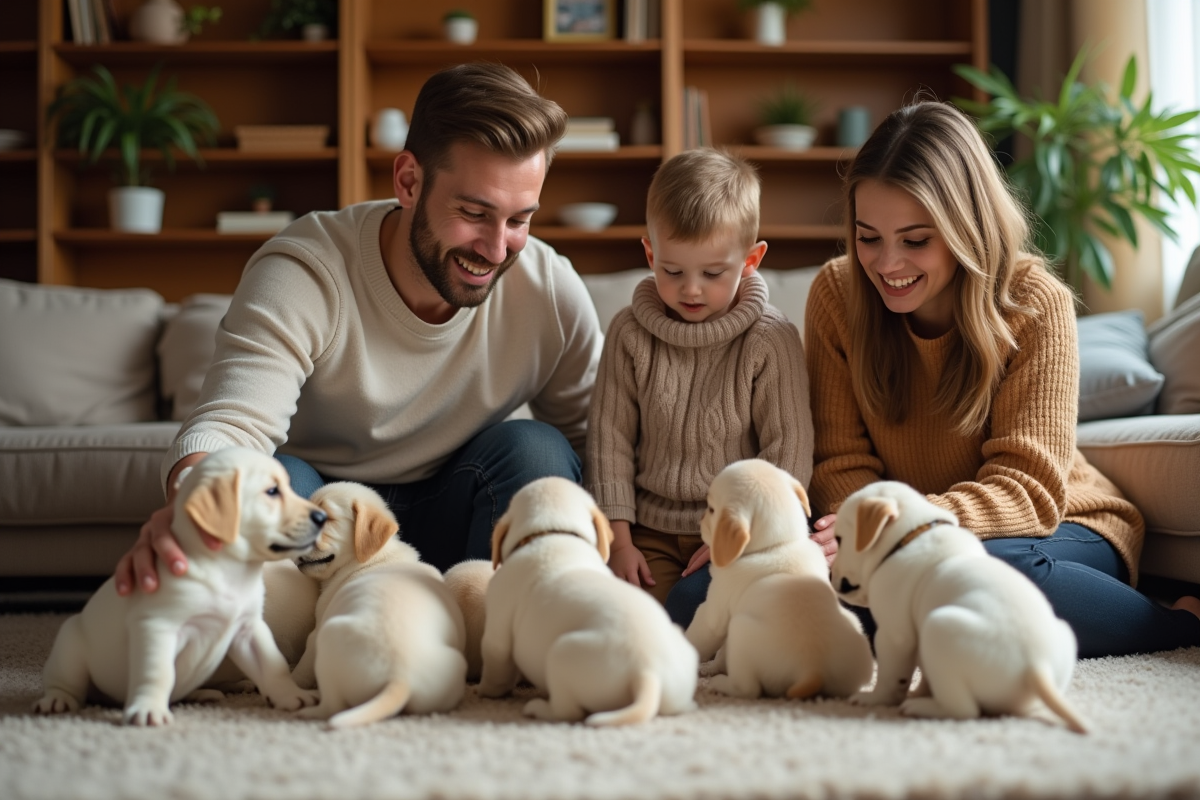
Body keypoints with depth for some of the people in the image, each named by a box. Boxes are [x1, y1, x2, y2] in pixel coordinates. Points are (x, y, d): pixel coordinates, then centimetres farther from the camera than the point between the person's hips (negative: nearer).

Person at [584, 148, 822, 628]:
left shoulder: (771, 340, -5)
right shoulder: (630, 333, 3)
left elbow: (789, 449, -5)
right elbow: (609, 439, 5)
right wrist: (619, 538, -2)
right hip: (651, 530, 2)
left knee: (696, 599, -29)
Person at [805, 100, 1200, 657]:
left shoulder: (1036, 306, -15)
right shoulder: (836, 294, -7)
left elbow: (1026, 488, -19)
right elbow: (842, 464, -8)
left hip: (1052, 531, -4)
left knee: (990, 565, -38)